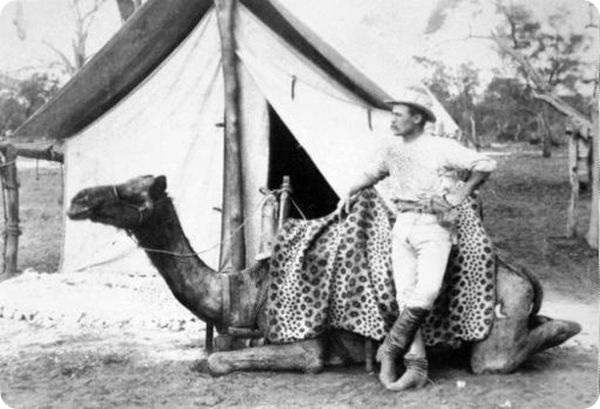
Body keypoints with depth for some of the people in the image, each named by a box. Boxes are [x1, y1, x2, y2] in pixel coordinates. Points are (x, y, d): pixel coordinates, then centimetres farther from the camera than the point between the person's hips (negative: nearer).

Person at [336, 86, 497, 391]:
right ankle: (417, 368, 0)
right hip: (403, 227, 5)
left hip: (433, 227, -5)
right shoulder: (392, 147, 11)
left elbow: (485, 165, -7)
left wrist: (462, 194, -8)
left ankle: (390, 349, -8)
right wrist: (350, 193, 14)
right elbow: (373, 172, 28)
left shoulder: (442, 148, -6)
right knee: (405, 296, -3)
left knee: (427, 292, -22)